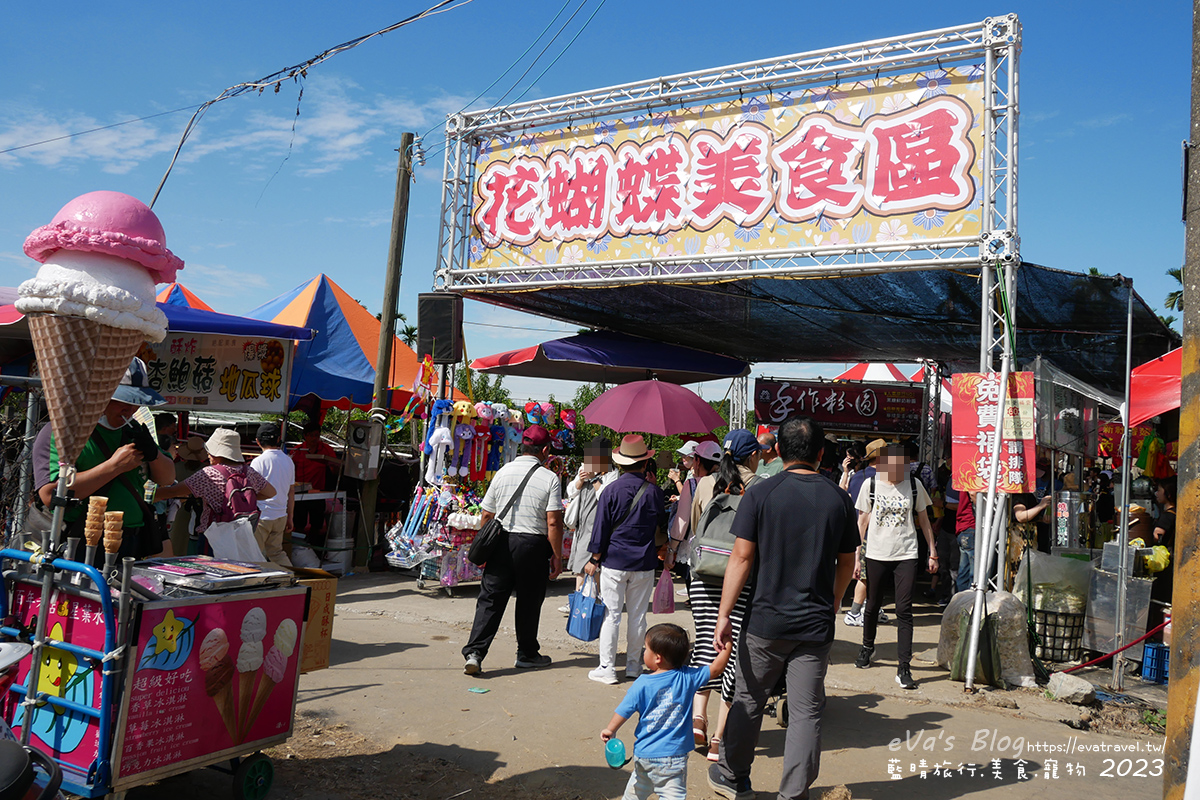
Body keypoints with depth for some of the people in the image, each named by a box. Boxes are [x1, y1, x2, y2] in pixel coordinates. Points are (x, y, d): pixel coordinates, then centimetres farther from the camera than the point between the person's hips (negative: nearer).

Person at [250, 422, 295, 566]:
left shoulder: (258, 462, -11)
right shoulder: (289, 461, 7)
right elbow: (291, 492, 12)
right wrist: (290, 518, 19)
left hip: (262, 516, -6)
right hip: (281, 516, 6)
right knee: (276, 552, 17)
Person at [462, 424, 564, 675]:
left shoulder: (502, 473, 5)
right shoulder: (550, 479, -6)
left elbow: (486, 515, 8)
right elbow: (553, 522, -12)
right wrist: (557, 555, -4)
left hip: (500, 542, 3)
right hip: (533, 545, -3)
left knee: (490, 600, 4)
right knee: (529, 603, 11)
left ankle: (474, 653, -6)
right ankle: (527, 654, 24)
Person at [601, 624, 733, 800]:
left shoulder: (642, 684, -9)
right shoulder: (687, 677, -9)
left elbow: (623, 711, -1)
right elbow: (716, 668, -3)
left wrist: (610, 730, 15)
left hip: (644, 754, 1)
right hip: (674, 754, -1)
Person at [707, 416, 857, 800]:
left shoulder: (759, 495, -7)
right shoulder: (839, 499, 1)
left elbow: (742, 557, -9)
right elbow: (846, 564, 10)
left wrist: (724, 614, -5)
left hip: (766, 620, -1)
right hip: (816, 624, 1)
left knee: (749, 700, 14)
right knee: (806, 711, 7)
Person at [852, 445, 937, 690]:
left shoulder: (914, 485, 1)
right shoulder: (870, 485, 0)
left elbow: (924, 520, 10)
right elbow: (863, 521, 7)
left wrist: (932, 553, 10)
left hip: (906, 556, -1)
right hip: (876, 555, 1)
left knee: (904, 611, -6)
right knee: (872, 606, 13)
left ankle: (904, 668, -3)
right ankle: (868, 647, 39)